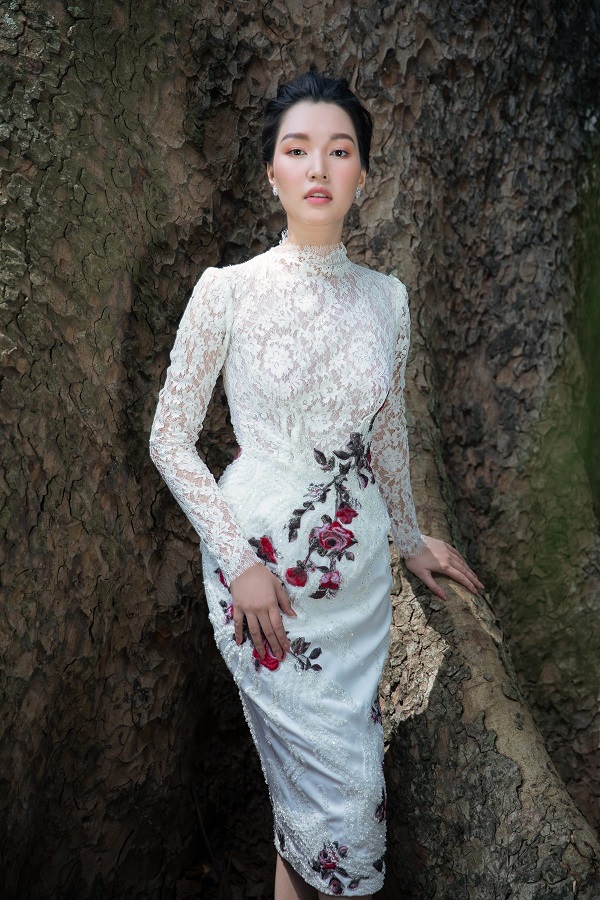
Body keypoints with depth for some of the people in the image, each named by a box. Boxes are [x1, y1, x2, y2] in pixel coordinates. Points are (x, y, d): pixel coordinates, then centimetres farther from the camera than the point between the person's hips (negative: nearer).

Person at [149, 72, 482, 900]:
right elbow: (170, 437, -5)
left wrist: (409, 538, 25)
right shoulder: (229, 289, -8)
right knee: (345, 783, -1)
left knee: (313, 771, 11)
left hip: (357, 566, 4)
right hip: (260, 561, -3)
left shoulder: (387, 297, 4)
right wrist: (241, 558, -11)